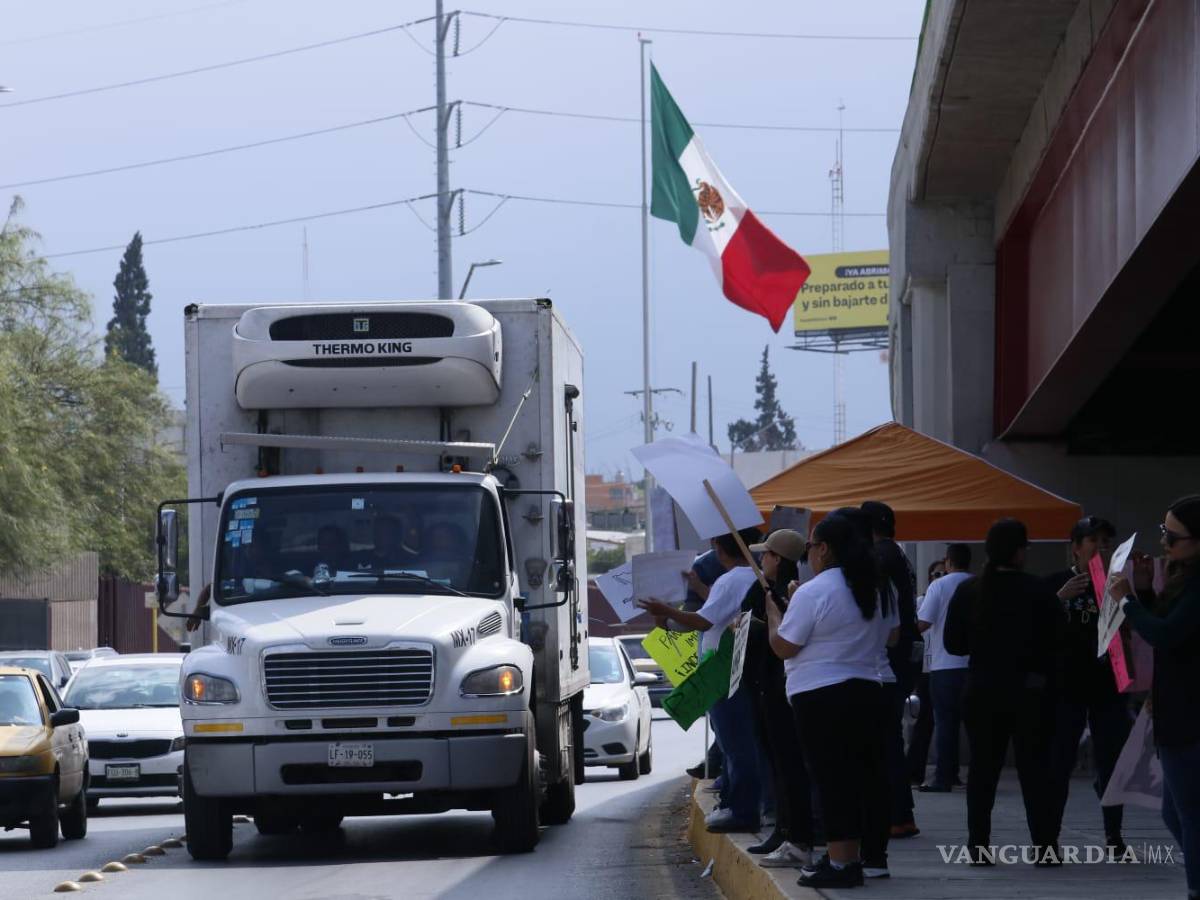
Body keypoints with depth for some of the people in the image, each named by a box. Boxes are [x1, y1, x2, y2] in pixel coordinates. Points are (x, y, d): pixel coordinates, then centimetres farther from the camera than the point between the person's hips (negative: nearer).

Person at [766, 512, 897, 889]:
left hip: (820, 697, -8)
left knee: (832, 777, -6)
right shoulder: (876, 589, 9)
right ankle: (872, 855, 20)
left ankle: (841, 862, -9)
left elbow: (783, 646, -12)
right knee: (867, 772, 13)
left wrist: (773, 613, 6)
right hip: (867, 690, 8)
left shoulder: (813, 593, -15)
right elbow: (890, 636, 20)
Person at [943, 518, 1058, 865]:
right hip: (1031, 691, -3)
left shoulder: (968, 591, -2)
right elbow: (1055, 639, -9)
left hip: (983, 692, 3)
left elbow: (952, 644, 1)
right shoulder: (1037, 592, -11)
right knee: (1034, 768, 3)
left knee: (983, 768, 8)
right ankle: (1043, 847, 1)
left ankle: (979, 845, 5)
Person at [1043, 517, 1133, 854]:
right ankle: (1049, 836, 2)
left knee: (1112, 762, 4)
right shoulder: (1056, 584, 1)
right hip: (1067, 687, -2)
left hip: (1108, 687, 2)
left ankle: (1114, 838, 12)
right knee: (1058, 763, -2)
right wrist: (1061, 598, -20)